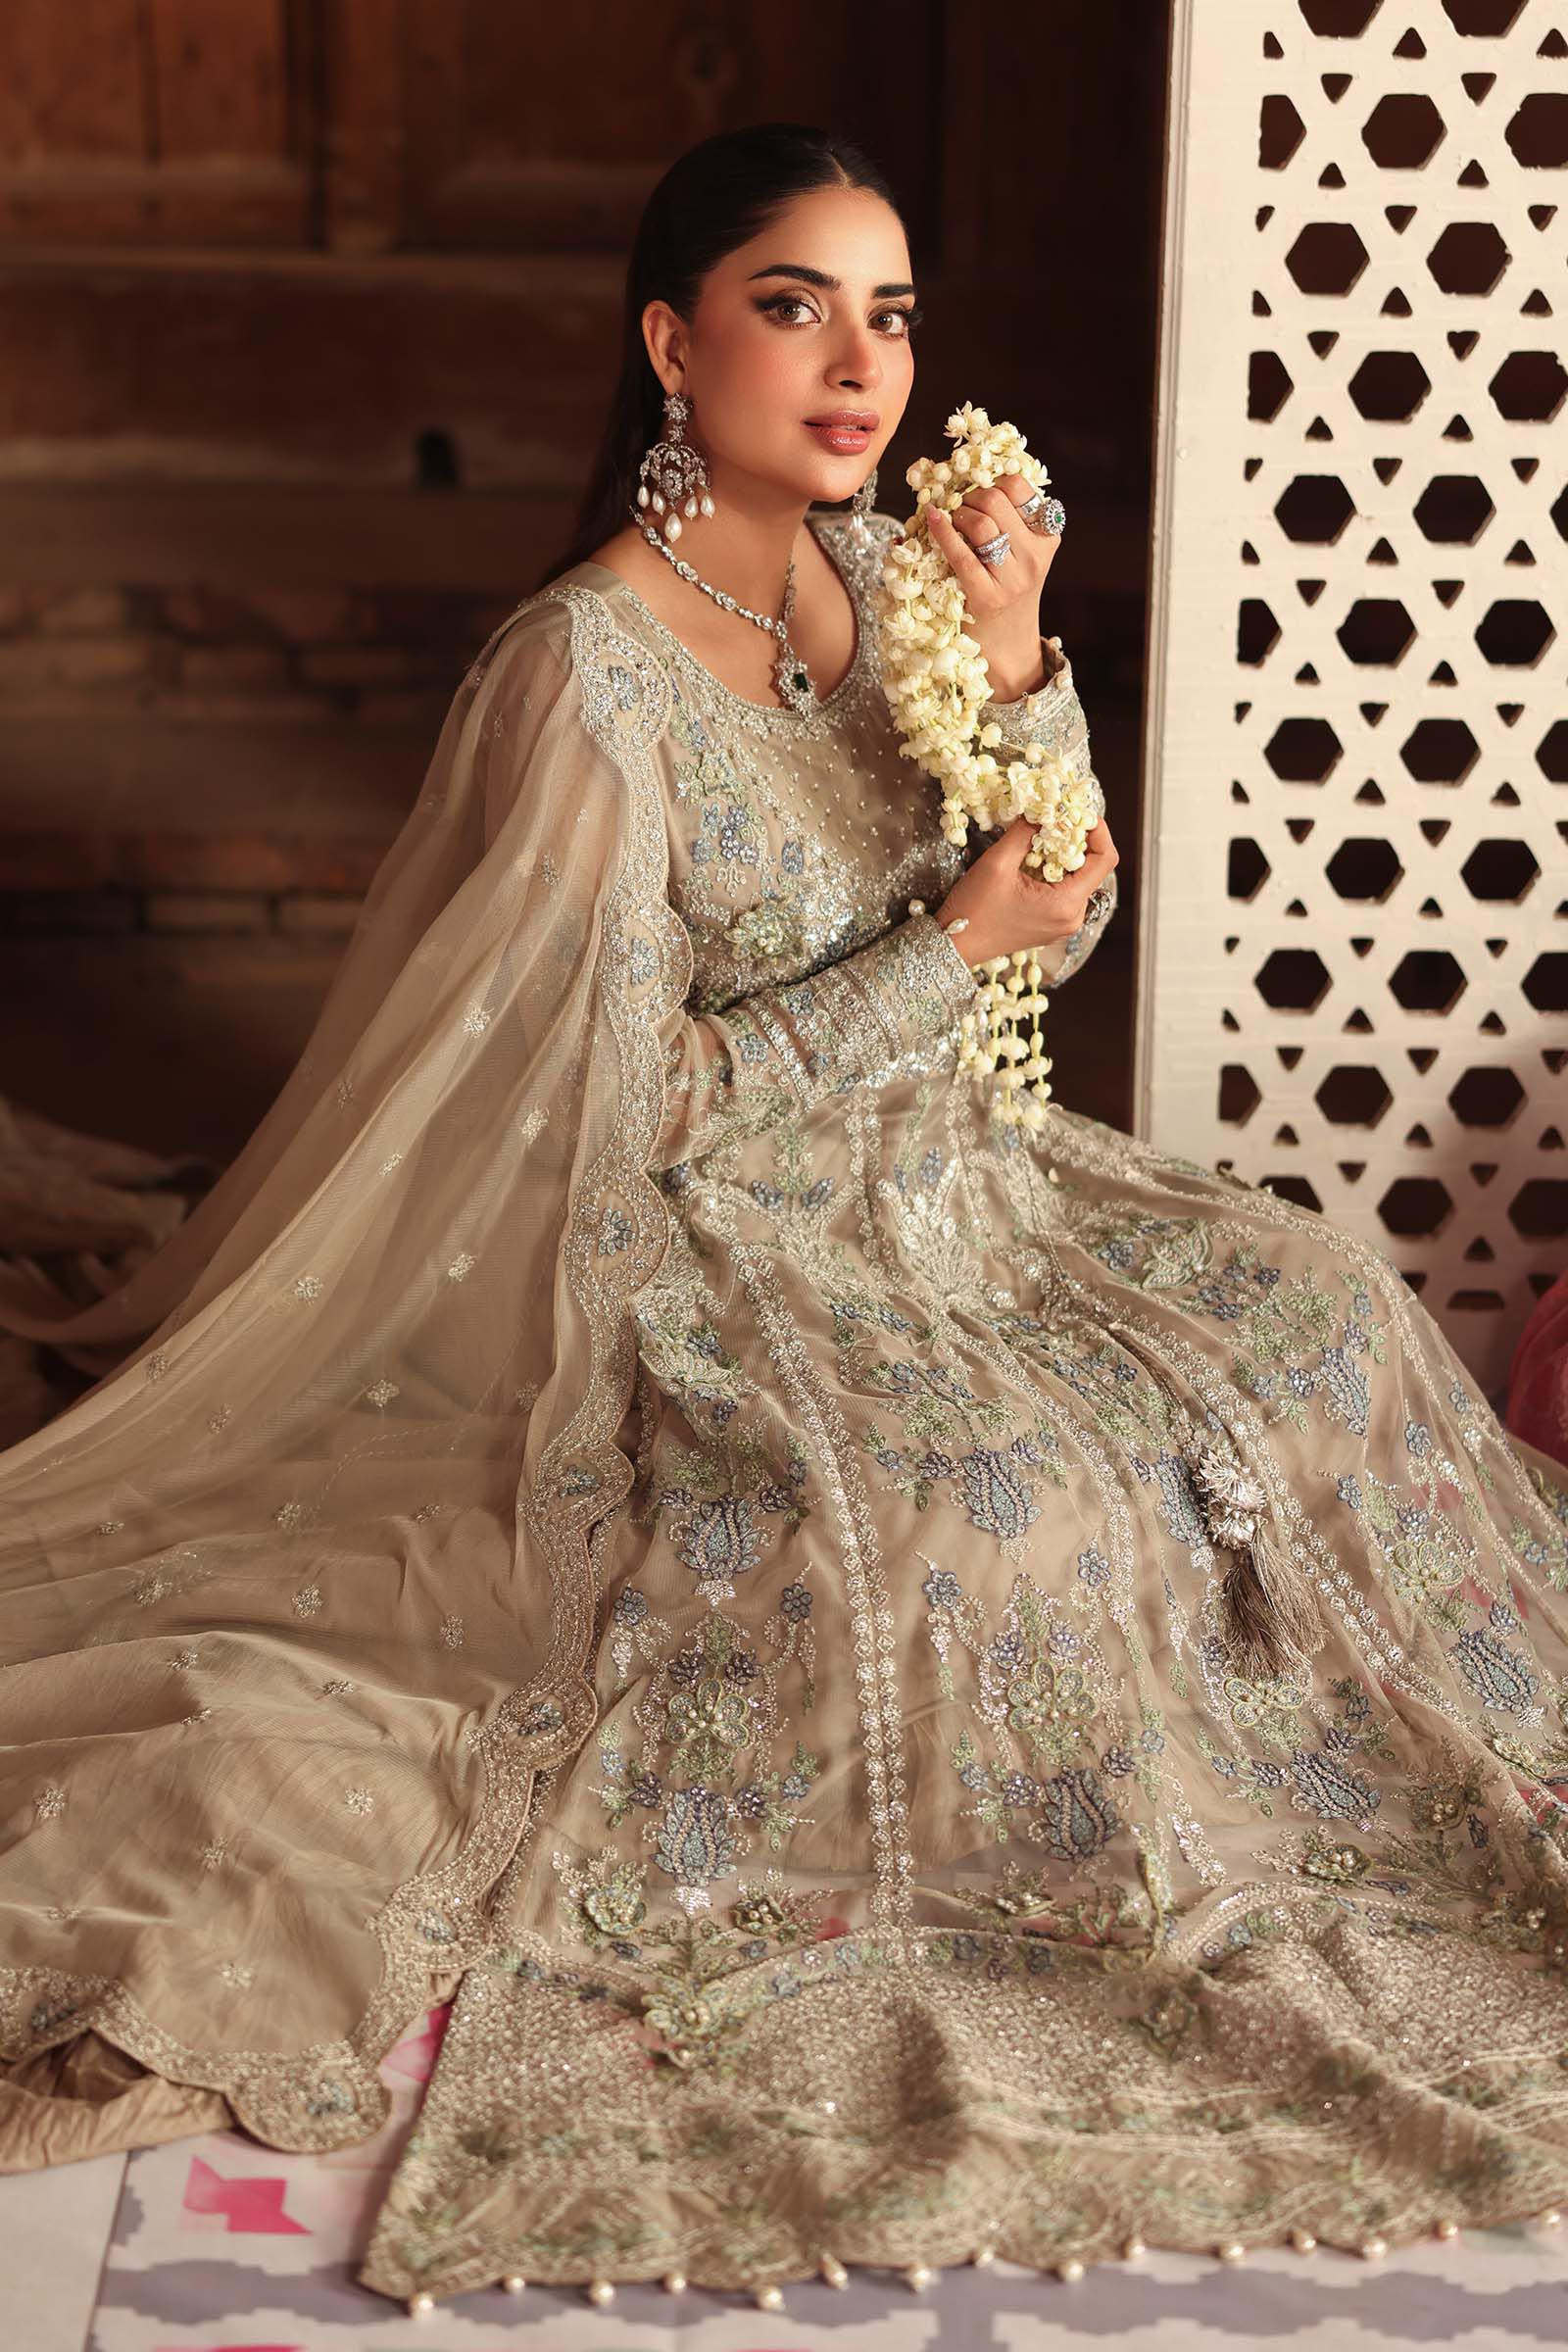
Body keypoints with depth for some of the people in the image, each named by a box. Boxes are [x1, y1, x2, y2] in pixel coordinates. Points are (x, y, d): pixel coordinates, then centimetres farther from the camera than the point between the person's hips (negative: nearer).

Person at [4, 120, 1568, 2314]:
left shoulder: (882, 573, 1)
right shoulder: (588, 675, -22)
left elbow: (1057, 928, 2)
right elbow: (653, 1107, -20)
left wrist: (1018, 661, -14)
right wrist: (952, 945, -18)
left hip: (943, 1171, 8)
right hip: (721, 1256, -8)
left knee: (1315, 1307, 3)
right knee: (1016, 1500, -29)